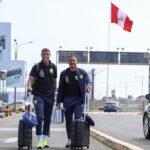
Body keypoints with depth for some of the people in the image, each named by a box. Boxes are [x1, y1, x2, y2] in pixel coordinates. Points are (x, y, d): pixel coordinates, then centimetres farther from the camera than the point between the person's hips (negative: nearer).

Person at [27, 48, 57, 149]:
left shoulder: (53, 67, 7)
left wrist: (54, 94, 12)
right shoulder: (37, 67, -3)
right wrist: (29, 86, -32)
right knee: (39, 117, -13)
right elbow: (31, 78, -11)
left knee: (47, 119, 9)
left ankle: (44, 140, 20)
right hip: (39, 95, -4)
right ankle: (40, 141, -13)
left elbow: (54, 81, 14)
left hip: (50, 96, 4)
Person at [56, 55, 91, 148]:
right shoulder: (64, 73, 8)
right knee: (68, 120, 7)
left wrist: (88, 87, -30)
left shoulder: (82, 72, 3)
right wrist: (58, 100, 8)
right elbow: (61, 88, 11)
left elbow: (88, 81, -6)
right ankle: (69, 139, 15)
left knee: (78, 118, -13)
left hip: (79, 99, -3)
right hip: (67, 99, 3)